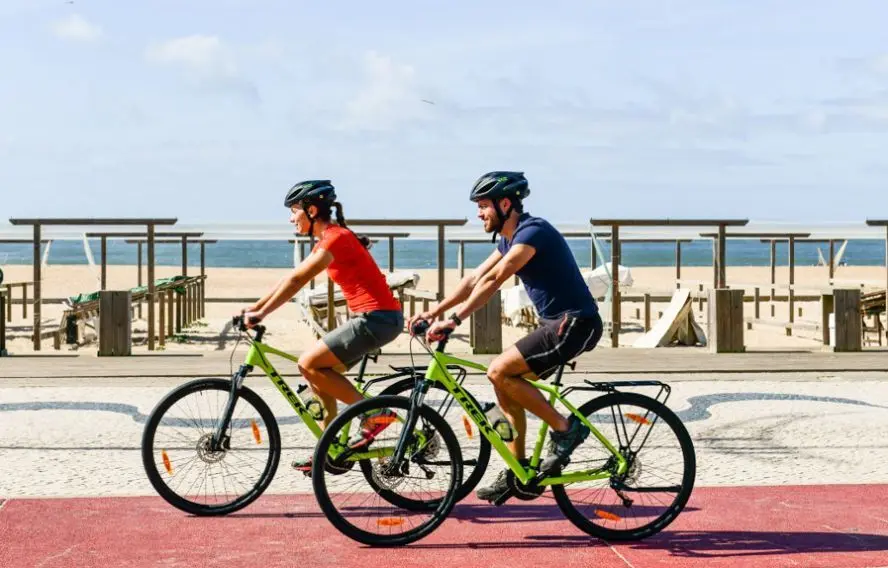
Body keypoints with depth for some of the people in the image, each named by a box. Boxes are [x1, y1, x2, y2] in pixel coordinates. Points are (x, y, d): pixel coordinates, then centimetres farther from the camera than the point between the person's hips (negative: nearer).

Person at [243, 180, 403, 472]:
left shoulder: (335, 238, -13)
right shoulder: (329, 239, 17)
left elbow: (296, 281, -18)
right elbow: (291, 278, 19)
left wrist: (261, 313, -17)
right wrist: (253, 308, 16)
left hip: (377, 318, -10)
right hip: (373, 318, 10)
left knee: (309, 364, -12)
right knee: (320, 371, 11)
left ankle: (373, 413, -7)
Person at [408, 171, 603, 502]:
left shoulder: (532, 232, -17)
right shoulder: (509, 239, 14)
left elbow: (491, 281, -25)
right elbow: (474, 279, 15)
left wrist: (454, 320, -29)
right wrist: (434, 312, 8)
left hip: (575, 324, -10)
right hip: (557, 323, 10)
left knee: (499, 371, -17)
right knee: (505, 382, 7)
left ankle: (565, 428, -7)